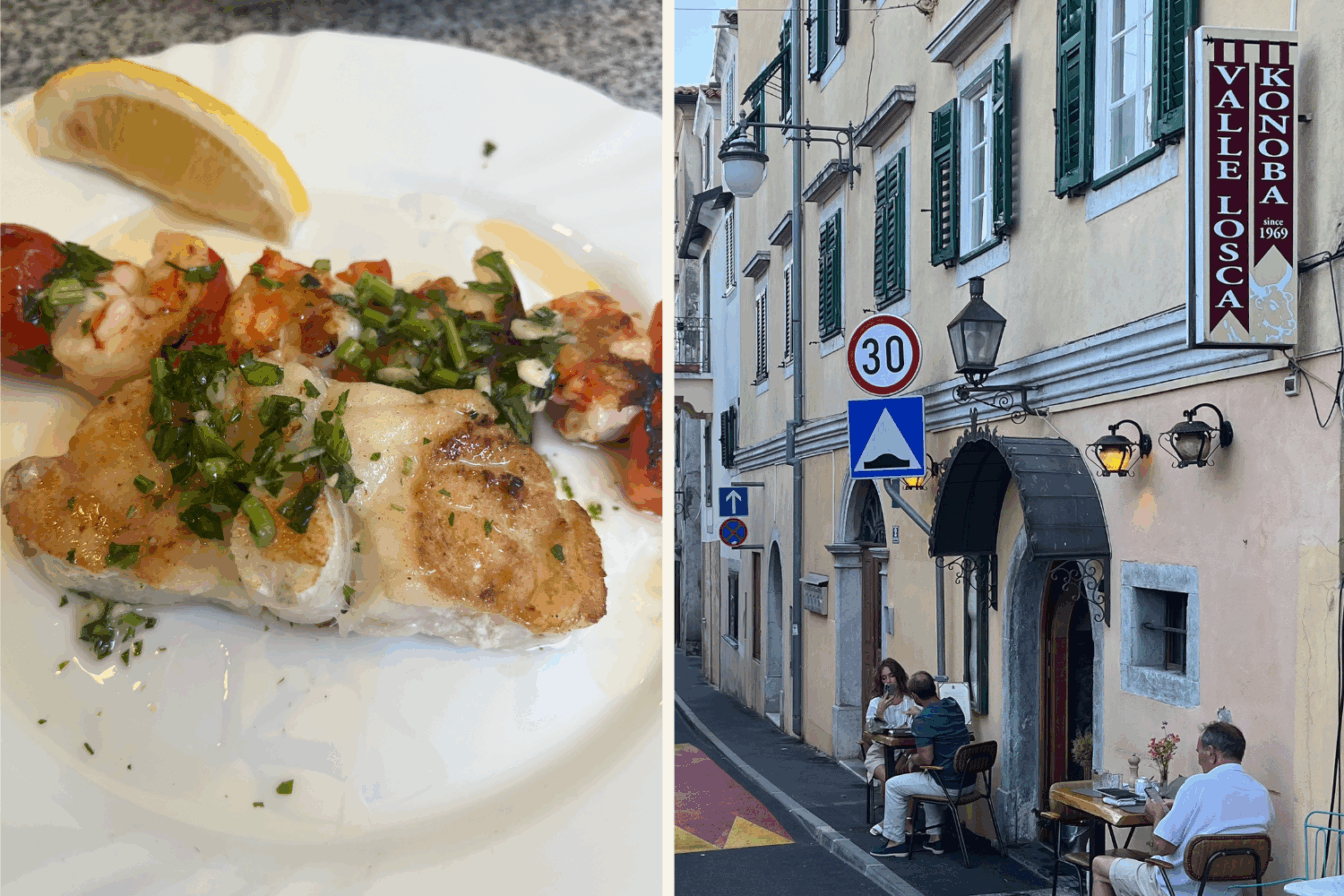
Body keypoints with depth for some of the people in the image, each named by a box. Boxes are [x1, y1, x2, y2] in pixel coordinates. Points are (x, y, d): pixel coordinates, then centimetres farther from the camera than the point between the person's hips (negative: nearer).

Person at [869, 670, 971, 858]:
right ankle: (935, 837, 34)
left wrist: (913, 761, -1)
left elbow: (926, 759, -22)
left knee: (894, 786, 7)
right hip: (968, 781, 8)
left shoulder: (922, 720, -19)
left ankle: (896, 842, 15)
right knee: (928, 780, 36)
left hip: (949, 785, -8)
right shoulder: (953, 704, 4)